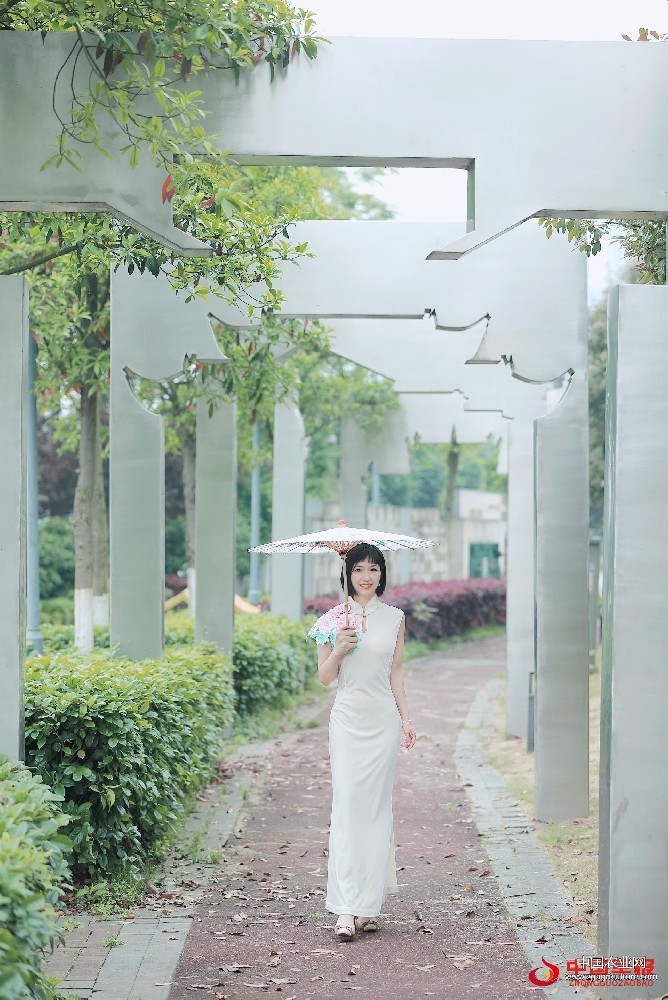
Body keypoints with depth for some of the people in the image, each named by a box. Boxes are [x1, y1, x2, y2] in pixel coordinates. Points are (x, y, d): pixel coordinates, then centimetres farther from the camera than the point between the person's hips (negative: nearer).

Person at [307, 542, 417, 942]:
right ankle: (346, 909, -13)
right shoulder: (334, 620, 3)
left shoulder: (394, 618, 8)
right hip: (348, 718, -1)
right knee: (347, 804, -10)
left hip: (383, 718, 2)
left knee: (377, 806, 2)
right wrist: (339, 649, -12)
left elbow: (395, 673, 11)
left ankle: (369, 904, 8)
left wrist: (406, 718, 6)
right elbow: (325, 676, 5)